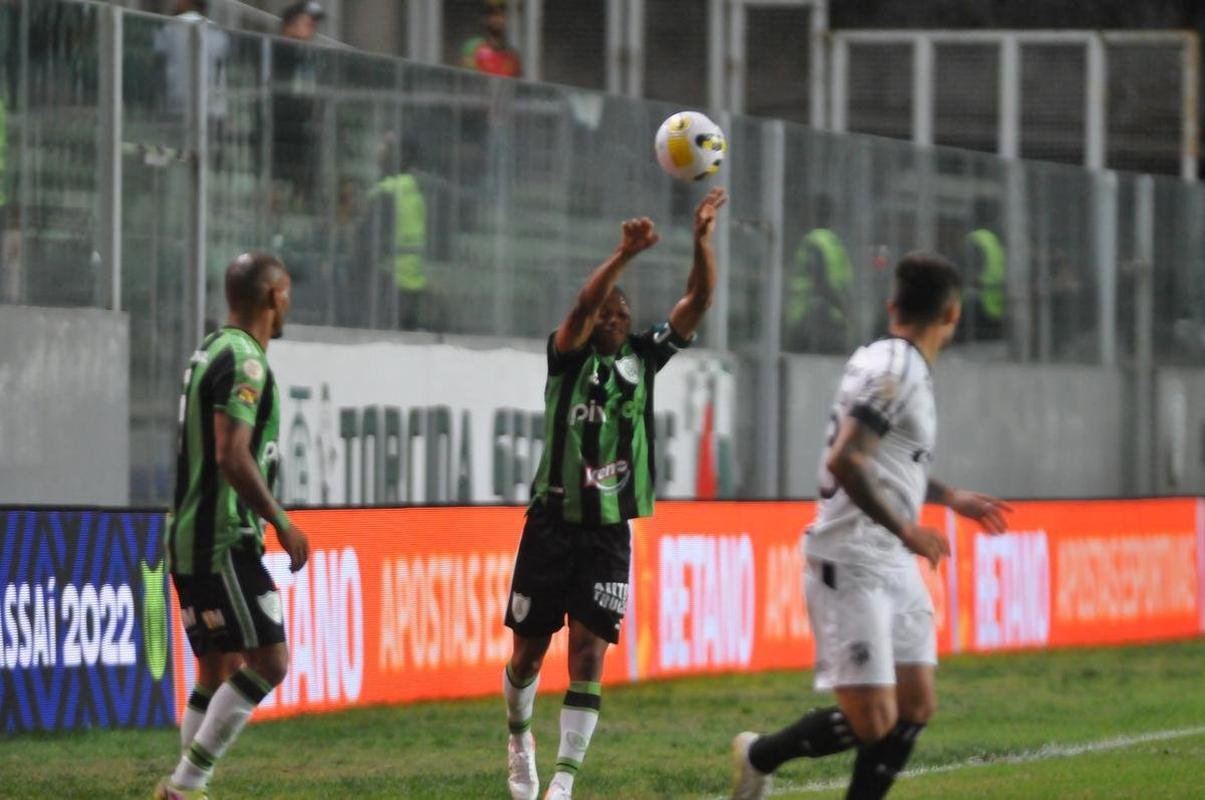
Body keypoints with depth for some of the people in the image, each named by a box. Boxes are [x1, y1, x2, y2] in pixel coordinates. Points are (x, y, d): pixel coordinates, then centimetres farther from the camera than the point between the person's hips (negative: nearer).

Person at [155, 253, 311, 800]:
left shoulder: (211, 351, 16)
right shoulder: (244, 361, -15)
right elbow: (232, 457, -23)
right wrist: (282, 524, -16)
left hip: (189, 540, 10)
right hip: (223, 541, -10)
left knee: (218, 670, 13)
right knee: (269, 659, -11)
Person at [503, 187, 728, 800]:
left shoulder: (643, 358, 6)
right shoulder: (568, 359, -2)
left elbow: (698, 301, -3)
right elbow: (582, 306, -23)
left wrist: (703, 239, -18)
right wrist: (625, 254, -37)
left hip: (611, 529, 2)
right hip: (554, 521, -2)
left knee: (589, 650, -8)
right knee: (529, 650, 9)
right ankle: (519, 736, 38)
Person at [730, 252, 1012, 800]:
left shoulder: (901, 367, 14)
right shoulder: (895, 371, -16)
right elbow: (843, 462, -26)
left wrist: (951, 498, 38)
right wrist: (904, 529, -22)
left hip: (894, 569, 10)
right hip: (852, 568, -10)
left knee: (916, 708, 6)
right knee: (872, 723, -10)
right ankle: (761, 755, 12)